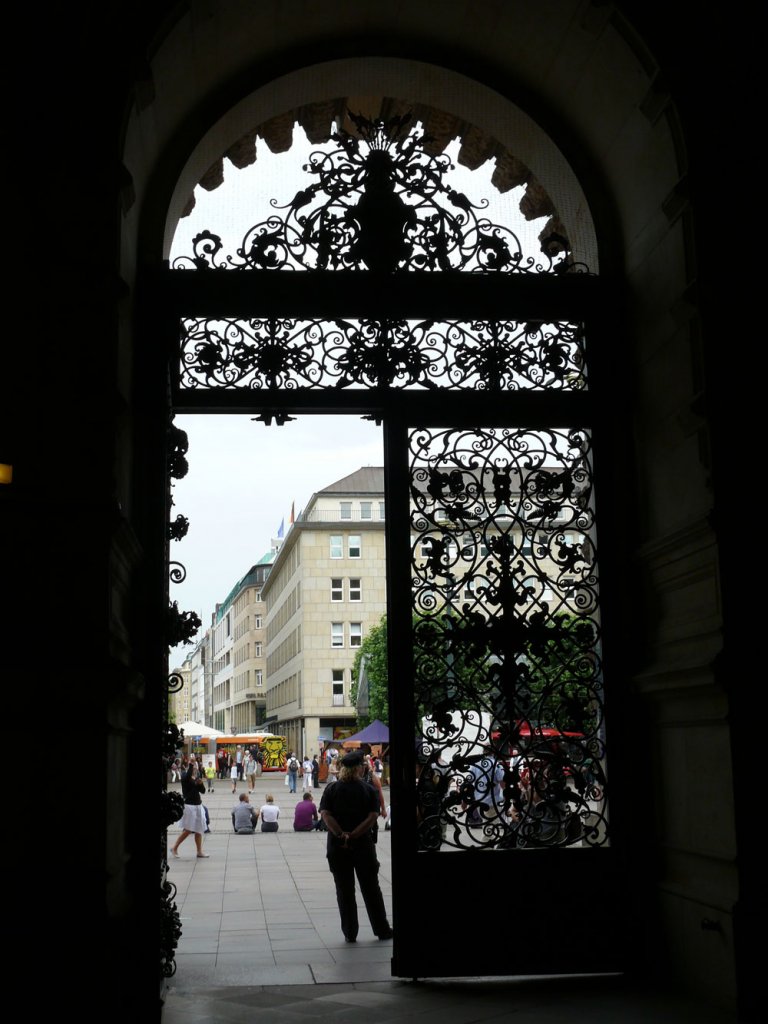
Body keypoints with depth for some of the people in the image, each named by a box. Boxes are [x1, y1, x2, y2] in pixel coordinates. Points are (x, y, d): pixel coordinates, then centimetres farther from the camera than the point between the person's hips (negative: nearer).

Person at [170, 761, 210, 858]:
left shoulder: (197, 776, 10)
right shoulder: (185, 776, -8)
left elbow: (203, 790, 8)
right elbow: (187, 777, -34)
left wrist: (201, 783, -10)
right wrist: (191, 765, -34)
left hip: (198, 805, 6)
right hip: (188, 805, -6)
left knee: (199, 830, 7)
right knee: (188, 830, -8)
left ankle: (199, 851, 13)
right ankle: (174, 848, 7)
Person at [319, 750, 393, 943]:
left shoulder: (331, 789, 1)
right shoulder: (368, 790, -3)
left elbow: (325, 815, -11)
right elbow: (372, 818, -13)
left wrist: (341, 835, -17)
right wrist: (353, 836, -15)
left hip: (337, 847, 1)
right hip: (363, 846, -1)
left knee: (344, 891, 8)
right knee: (371, 889, 11)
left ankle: (350, 933, 11)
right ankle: (382, 930, 19)